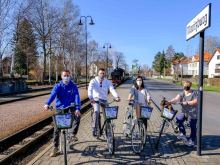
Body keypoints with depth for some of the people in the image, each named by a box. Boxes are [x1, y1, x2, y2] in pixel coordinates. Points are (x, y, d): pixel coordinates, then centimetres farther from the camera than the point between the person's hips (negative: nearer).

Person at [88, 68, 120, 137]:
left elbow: (112, 89, -14)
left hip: (104, 100, 3)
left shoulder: (108, 82, 2)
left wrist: (116, 96, -33)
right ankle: (94, 129, -19)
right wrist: (91, 98, -39)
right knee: (96, 111, -28)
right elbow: (90, 89, -20)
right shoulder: (93, 81, -4)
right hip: (96, 99, -3)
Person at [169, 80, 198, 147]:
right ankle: (182, 134, 6)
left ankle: (192, 141, 16)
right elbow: (176, 99, -15)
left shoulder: (193, 94, -8)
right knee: (178, 119, -13)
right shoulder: (182, 94, 1)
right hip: (184, 112, 4)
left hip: (192, 113, -4)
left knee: (192, 127, 1)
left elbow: (195, 101, -21)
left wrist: (187, 103, -33)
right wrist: (170, 101, -34)